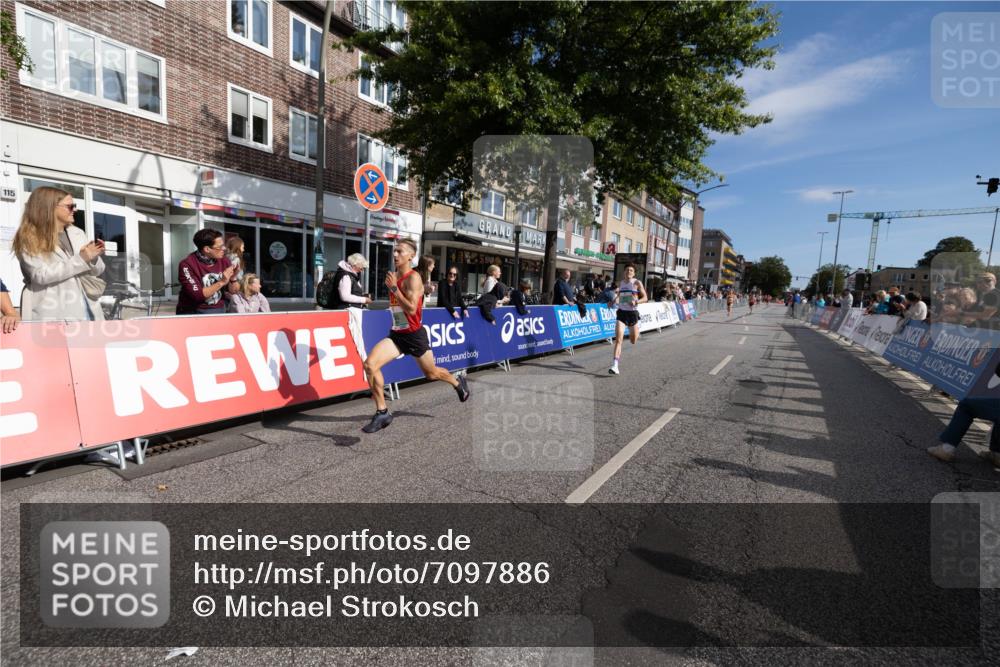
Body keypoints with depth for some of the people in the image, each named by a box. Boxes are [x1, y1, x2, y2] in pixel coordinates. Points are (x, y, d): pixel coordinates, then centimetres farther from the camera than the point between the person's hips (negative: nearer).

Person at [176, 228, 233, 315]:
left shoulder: (223, 260, -3)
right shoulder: (187, 265, -14)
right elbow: (197, 295, -21)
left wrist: (233, 278, -15)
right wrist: (221, 282, -25)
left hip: (219, 310, 3)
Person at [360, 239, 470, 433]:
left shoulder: (413, 278, -16)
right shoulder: (394, 276, 7)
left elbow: (411, 309, -28)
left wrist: (393, 288, -26)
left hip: (414, 335, -6)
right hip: (396, 334, 6)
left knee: (431, 374, 13)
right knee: (369, 364, -15)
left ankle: (458, 383, 47)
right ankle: (382, 413, -5)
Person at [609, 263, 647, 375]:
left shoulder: (637, 283, -3)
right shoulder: (621, 283, 9)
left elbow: (645, 298, -4)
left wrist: (636, 301, -23)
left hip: (632, 313, -2)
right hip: (621, 313, 2)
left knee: (633, 341, 12)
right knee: (618, 339, -13)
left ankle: (635, 331, 52)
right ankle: (615, 366, -16)